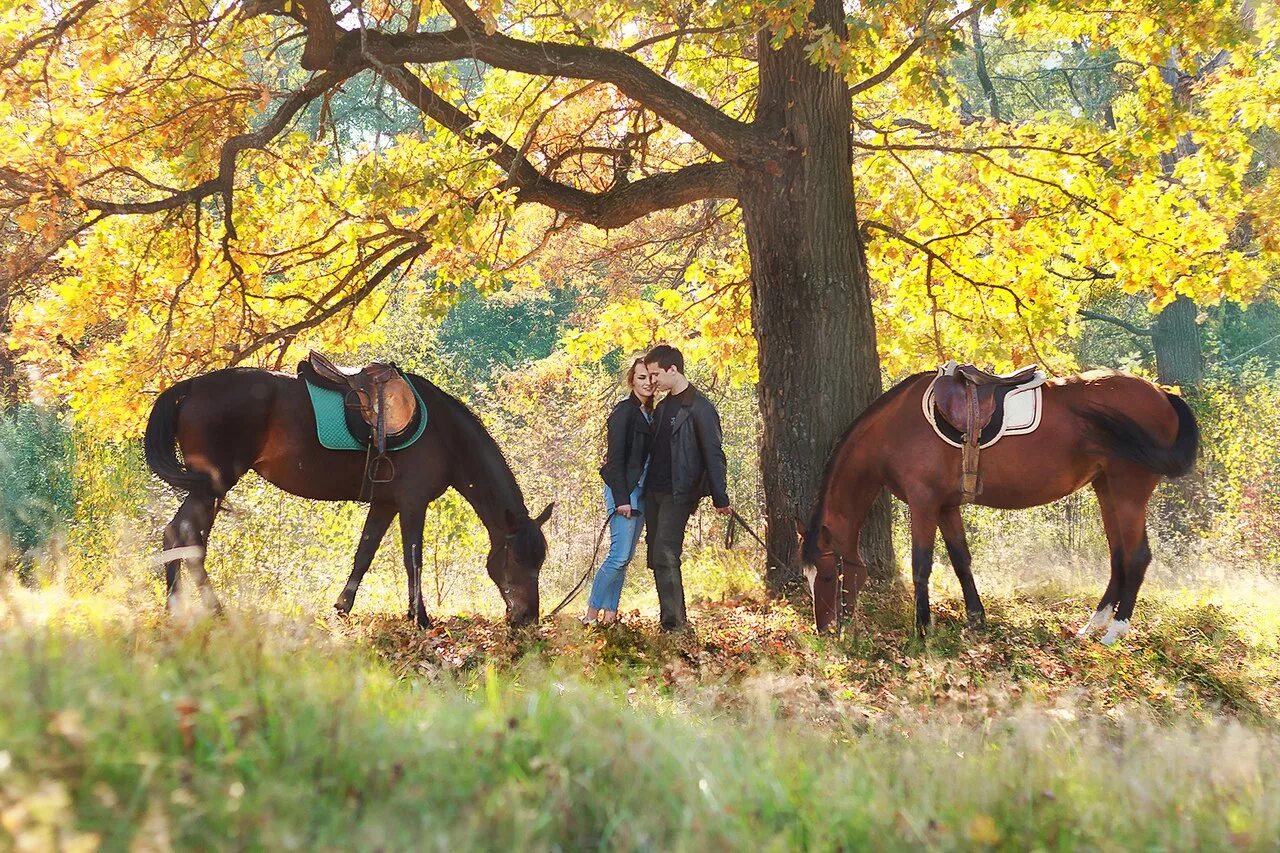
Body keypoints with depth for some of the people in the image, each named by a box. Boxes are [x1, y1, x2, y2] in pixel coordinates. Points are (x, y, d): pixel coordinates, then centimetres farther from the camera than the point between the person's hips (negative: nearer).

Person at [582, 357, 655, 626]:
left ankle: (609, 613, 9)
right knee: (620, 555, -13)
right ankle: (591, 613, -6)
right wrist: (621, 498, -19)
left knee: (625, 557, 7)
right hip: (624, 491, -8)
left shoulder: (649, 414, 14)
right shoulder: (624, 411, -9)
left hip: (641, 492, 8)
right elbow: (615, 457, -14)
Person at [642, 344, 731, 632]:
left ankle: (675, 624, -12)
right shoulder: (663, 407, 15)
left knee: (665, 556, -15)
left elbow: (713, 454, -13)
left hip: (678, 494, -9)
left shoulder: (699, 408, -11)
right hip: (654, 490, 9)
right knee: (656, 558, 8)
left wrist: (720, 498, -14)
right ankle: (671, 622, 15)